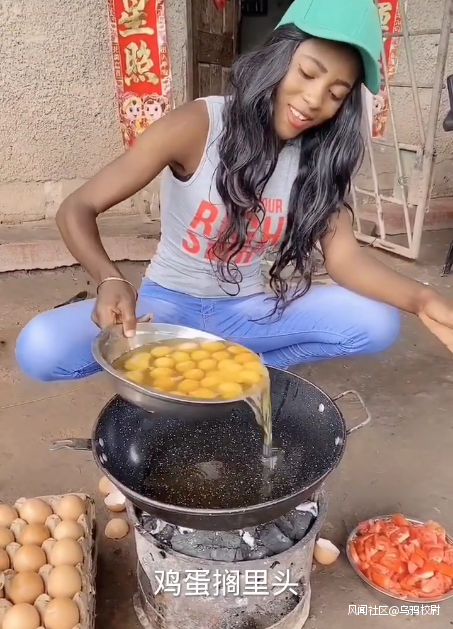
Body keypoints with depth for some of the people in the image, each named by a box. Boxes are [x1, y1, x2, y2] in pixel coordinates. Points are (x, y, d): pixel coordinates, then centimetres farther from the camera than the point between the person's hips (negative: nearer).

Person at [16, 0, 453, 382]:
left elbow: (344, 256, -15)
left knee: (378, 323, -19)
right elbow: (77, 210, -21)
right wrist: (111, 281, -42)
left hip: (248, 310, 3)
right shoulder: (197, 126, -19)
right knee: (39, 349, -26)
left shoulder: (322, 156, -5)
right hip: (168, 304, -2)